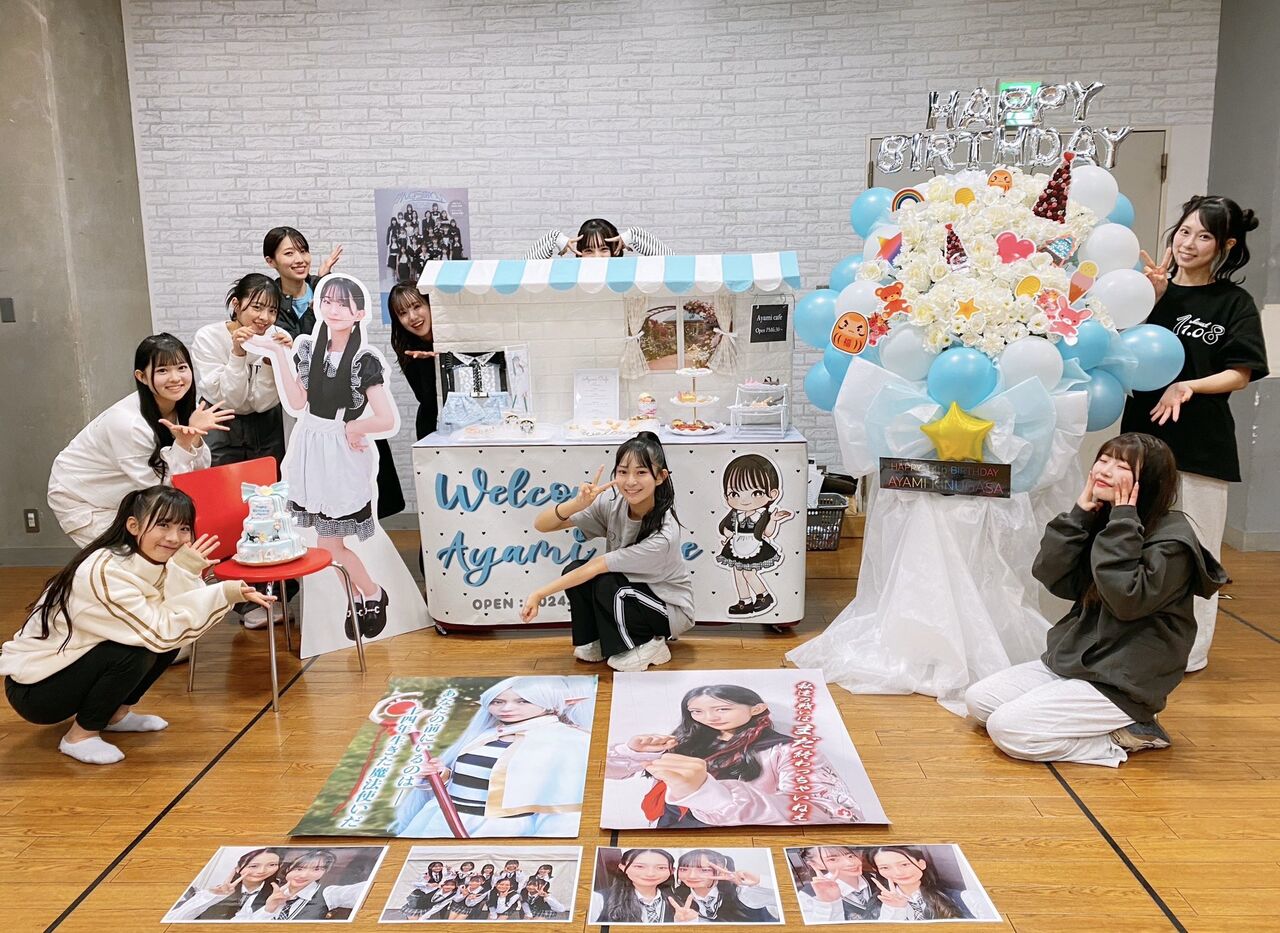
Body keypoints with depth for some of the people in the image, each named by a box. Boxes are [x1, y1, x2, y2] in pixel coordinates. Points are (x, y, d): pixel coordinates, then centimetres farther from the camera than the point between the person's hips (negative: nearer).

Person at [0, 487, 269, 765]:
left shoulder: (152, 562, -6)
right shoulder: (104, 570, -29)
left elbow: (172, 624, -16)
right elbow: (159, 632, -32)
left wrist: (185, 571, -27)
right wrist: (223, 594, -37)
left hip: (73, 663, 8)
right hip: (33, 688, -8)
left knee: (172, 638, -4)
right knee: (135, 651, -28)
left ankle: (116, 713, 14)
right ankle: (81, 735, -6)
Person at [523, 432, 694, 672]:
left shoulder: (663, 534, -32)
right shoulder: (613, 506, -17)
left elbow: (595, 566, -30)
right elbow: (541, 525, -19)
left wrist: (540, 593, -26)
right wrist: (578, 503, -37)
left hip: (670, 609, -5)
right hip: (630, 591, 5)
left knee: (605, 585, -31)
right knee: (573, 571, -19)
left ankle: (647, 645, -5)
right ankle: (594, 642, 4)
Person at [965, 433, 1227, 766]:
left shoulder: (1172, 538, -16)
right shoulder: (1099, 521, 5)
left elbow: (1127, 600, -28)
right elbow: (1054, 579, -4)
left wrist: (1123, 524, -24)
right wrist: (1080, 513, -11)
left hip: (1122, 684, -8)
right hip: (1073, 658, 9)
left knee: (1007, 728, -19)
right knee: (978, 700, 3)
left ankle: (1127, 736, -3)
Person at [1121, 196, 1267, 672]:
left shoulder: (1234, 303, 1)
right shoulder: (1153, 290, 7)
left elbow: (1240, 374, -3)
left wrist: (1188, 387, -19)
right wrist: (1153, 298, -12)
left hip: (1202, 440, -2)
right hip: (1143, 431, 3)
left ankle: (1191, 651, 17)